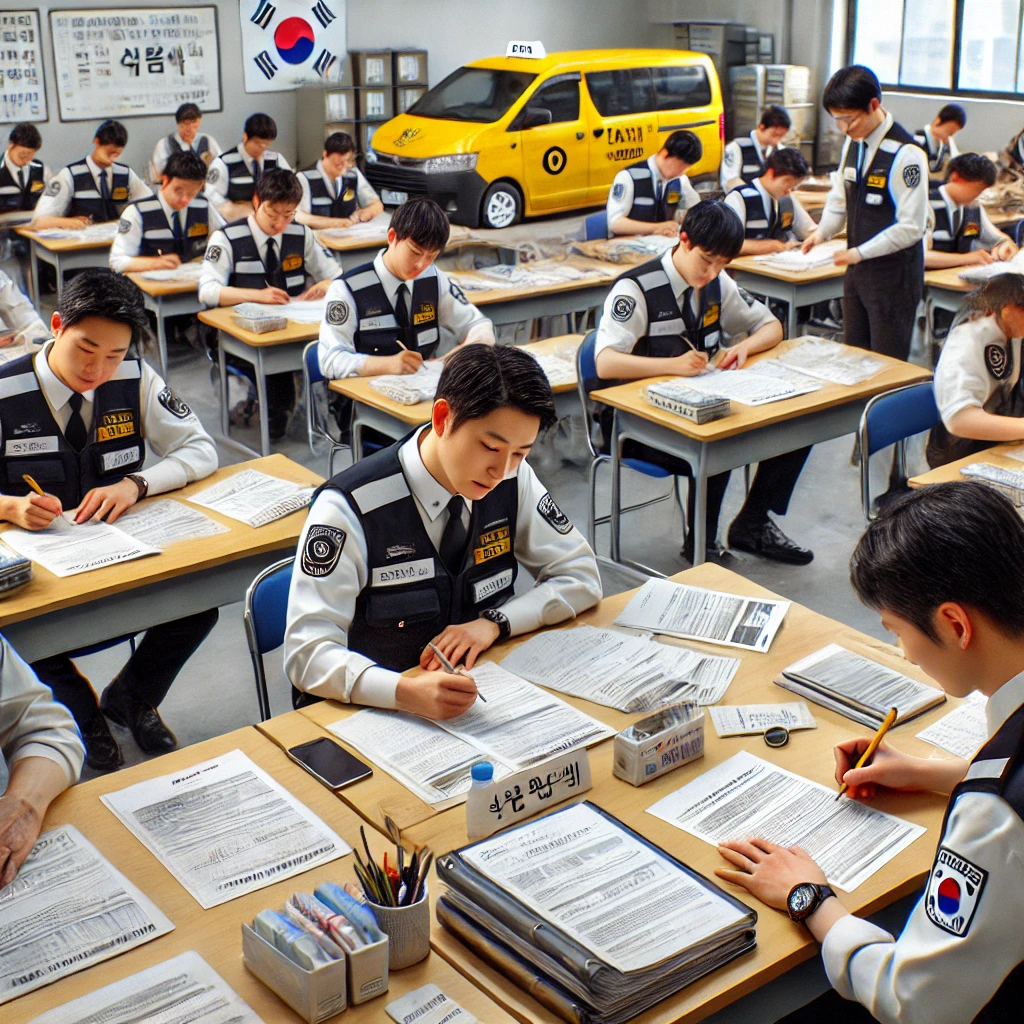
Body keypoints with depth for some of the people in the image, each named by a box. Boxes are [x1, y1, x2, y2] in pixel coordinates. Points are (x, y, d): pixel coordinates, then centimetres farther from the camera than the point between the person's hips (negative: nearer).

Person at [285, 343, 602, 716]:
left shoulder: (513, 480, -5)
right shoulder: (349, 509, -19)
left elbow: (581, 576, 3)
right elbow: (307, 654, -22)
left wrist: (493, 622, -14)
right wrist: (406, 692, -40)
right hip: (372, 711, -2)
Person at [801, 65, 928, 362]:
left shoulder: (905, 154, -19)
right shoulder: (853, 142, 5)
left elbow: (911, 227, -19)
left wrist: (860, 253, -19)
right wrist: (822, 232, -1)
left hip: (893, 273, -7)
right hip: (857, 268, 8)